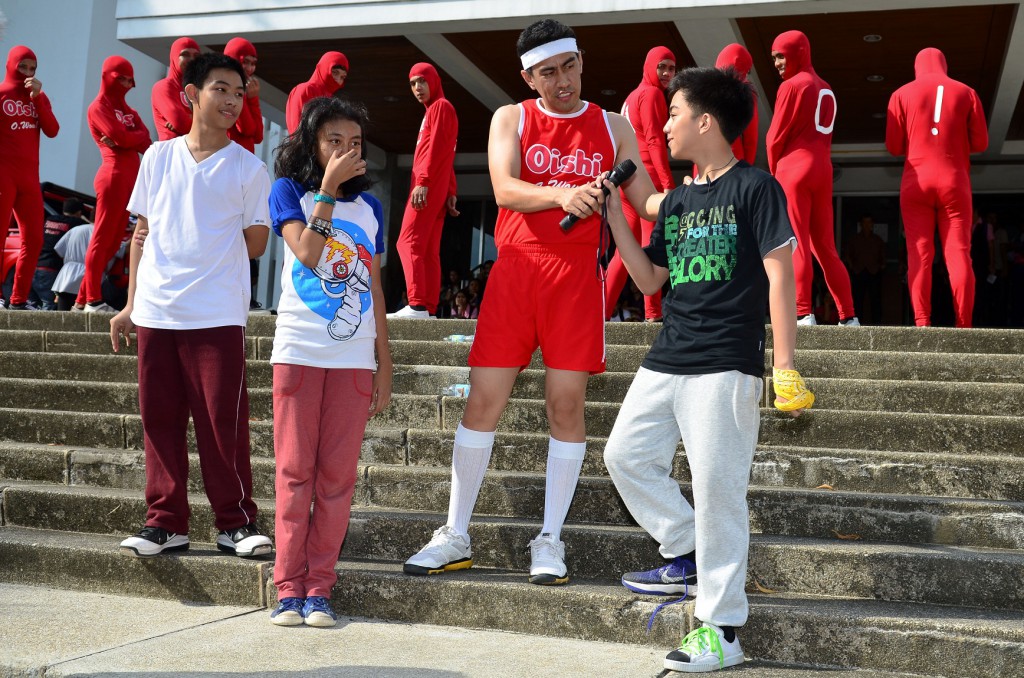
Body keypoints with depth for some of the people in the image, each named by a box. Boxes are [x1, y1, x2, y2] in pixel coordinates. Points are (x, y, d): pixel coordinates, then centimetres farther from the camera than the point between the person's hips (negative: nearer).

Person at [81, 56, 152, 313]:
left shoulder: (126, 109, 23)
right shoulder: (98, 107, 0)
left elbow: (145, 139, 7)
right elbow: (120, 137, -15)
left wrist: (126, 138, -9)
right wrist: (136, 136, 3)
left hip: (130, 177, 8)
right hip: (114, 175, -8)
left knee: (114, 239, 8)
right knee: (103, 237, -8)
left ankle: (84, 297, 13)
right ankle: (93, 300, -7)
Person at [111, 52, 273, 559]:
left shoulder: (249, 168, 4)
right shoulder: (158, 157, 11)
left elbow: (254, 246, 2)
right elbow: (142, 234, 14)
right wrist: (130, 304, 11)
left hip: (217, 316, -3)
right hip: (155, 312, 3)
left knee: (223, 423, -4)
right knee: (159, 421, 6)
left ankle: (236, 522, 7)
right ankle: (166, 523, 16)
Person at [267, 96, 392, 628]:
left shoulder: (369, 207, 14)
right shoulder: (288, 191, 4)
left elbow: (374, 287, 14)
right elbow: (307, 253, -14)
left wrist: (385, 363, 10)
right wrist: (328, 186, -12)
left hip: (354, 358, 3)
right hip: (299, 352, -2)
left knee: (338, 475, 1)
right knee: (295, 470, -1)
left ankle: (318, 588, 8)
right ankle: (289, 588, 7)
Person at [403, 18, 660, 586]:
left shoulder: (612, 127, 11)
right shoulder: (511, 119, 7)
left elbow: (646, 201, 7)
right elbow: (505, 190, -10)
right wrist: (562, 195, -27)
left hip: (577, 276, 1)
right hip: (515, 269, 0)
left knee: (566, 402, 0)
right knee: (483, 399, 0)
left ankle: (549, 540, 11)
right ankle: (455, 537, 12)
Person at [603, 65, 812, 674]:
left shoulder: (755, 188, -4)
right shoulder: (678, 200, 17)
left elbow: (780, 273, -10)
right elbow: (649, 280, 18)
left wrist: (785, 363, -16)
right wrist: (614, 215, 11)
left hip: (726, 365, -8)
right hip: (667, 361, 8)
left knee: (717, 488, -7)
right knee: (626, 454, 9)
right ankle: (687, 556, 24)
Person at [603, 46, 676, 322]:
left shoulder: (632, 97, 24)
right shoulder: (651, 94, -5)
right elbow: (655, 140, -15)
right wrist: (668, 182, -22)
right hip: (649, 176, -9)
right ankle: (653, 312, -11)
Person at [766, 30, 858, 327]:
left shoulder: (792, 85, -5)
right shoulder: (826, 90, 18)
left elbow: (775, 137, -6)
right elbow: (823, 135, 15)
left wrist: (774, 170, 9)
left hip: (794, 168, -8)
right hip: (822, 170, 8)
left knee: (796, 244, -8)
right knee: (825, 246, 10)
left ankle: (803, 313, -13)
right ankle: (848, 316, 10)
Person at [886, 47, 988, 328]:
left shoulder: (902, 94, 6)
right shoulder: (966, 93, 8)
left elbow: (893, 146, 1)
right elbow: (980, 142, 6)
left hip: (916, 183, 0)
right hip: (955, 182, 0)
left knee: (919, 254, -3)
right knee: (958, 253, -2)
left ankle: (922, 322, -13)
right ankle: (964, 325, -9)